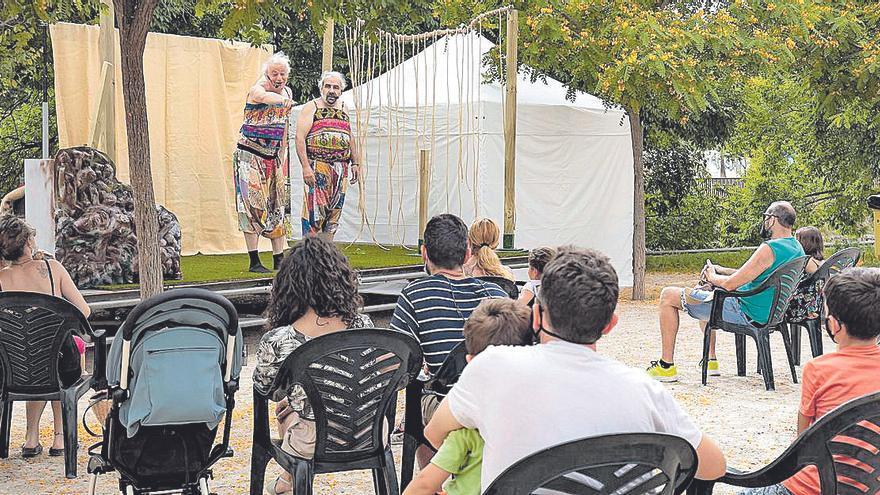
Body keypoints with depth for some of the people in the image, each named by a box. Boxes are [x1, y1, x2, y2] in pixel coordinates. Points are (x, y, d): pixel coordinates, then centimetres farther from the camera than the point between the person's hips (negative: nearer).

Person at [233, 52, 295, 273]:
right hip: (250, 155, -7)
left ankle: (279, 259, 15)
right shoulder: (257, 90, -15)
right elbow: (266, 97, -42)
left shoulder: (288, 92, 7)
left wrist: (282, 156, 15)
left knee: (277, 206, 8)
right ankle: (254, 262, -10)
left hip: (273, 157, 7)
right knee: (253, 205, -11)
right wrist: (283, 101, -64)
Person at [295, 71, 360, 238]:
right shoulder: (311, 108, 0)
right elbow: (300, 138, -9)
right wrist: (305, 167, -18)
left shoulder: (343, 110, 18)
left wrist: (355, 163, 14)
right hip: (317, 168, -6)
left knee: (334, 214, 5)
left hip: (341, 170, 6)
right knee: (315, 212, -11)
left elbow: (351, 139, 25)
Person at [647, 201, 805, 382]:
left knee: (668, 296, -2)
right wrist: (721, 271, 11)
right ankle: (711, 361, 34)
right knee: (705, 294, 35)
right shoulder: (796, 247, 6)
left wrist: (713, 277, -2)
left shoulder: (770, 249, -25)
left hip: (745, 313, -10)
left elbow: (731, 284, -23)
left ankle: (666, 366, 2)